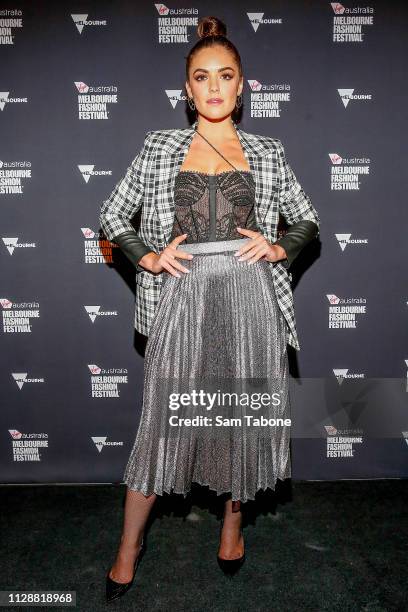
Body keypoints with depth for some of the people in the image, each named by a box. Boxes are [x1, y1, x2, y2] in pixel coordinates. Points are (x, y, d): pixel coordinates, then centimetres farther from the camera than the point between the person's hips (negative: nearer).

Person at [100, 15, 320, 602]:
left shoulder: (267, 152, 10)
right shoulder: (160, 147, 8)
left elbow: (308, 221, 16)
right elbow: (112, 216, 11)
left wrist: (277, 247, -3)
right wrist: (149, 257, -4)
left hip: (250, 296, 2)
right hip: (184, 297, -1)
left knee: (246, 413, 10)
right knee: (164, 419, 4)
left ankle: (233, 522, 37)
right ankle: (129, 546, 25)